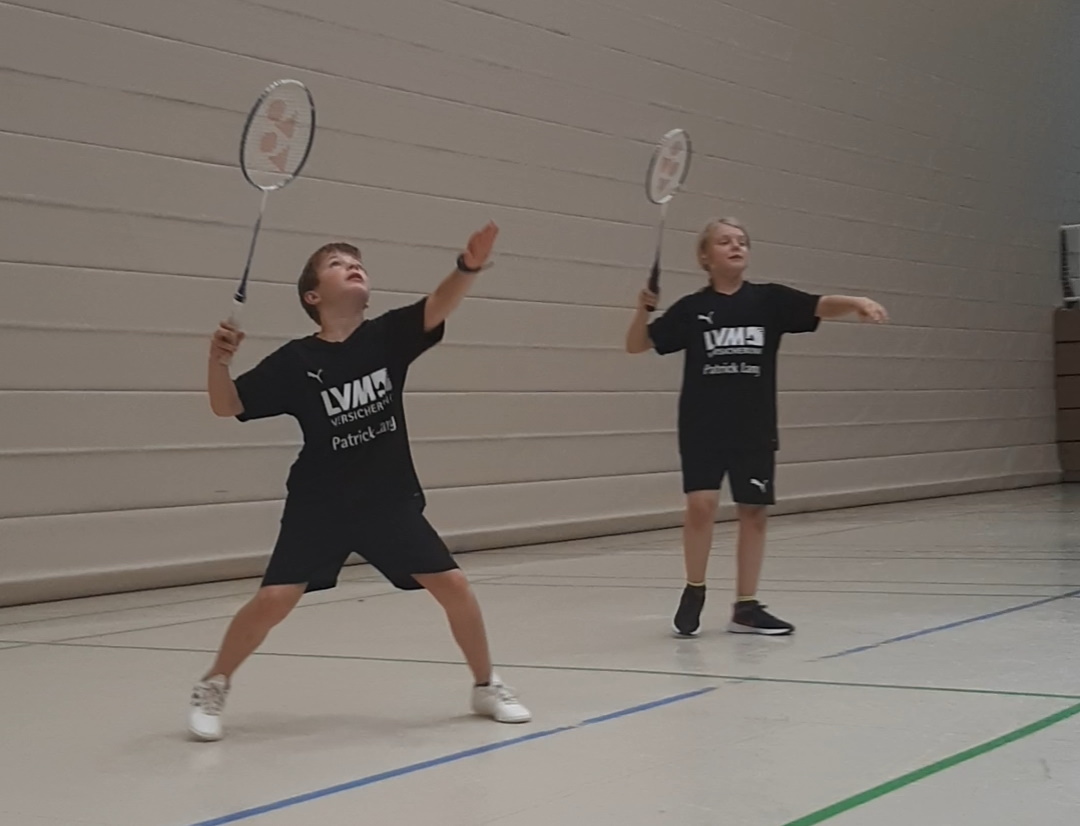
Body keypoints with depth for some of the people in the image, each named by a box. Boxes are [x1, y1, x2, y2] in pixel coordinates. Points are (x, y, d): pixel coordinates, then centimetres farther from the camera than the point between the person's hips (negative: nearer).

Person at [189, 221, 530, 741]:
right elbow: (227, 405, -5)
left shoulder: (387, 336, -5)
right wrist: (218, 360, -26)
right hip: (319, 507, -2)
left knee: (454, 587, -4)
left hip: (391, 501, 2)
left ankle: (486, 686, 19)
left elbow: (437, 308, -22)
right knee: (273, 602, -11)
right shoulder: (295, 362, -8)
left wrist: (469, 266, -42)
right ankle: (211, 689, 13)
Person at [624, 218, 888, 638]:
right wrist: (643, 309, -16)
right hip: (702, 426, -2)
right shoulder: (691, 308, 0)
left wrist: (856, 301, -32)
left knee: (753, 510, 6)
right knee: (701, 504, -12)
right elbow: (636, 345, 3)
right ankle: (694, 591, 12)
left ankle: (746, 608, 17)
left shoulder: (769, 299, 1)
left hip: (754, 428, 2)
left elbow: (821, 306, -12)